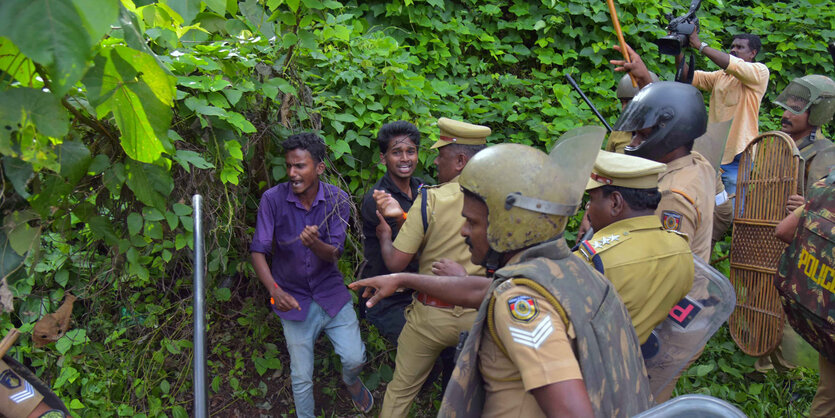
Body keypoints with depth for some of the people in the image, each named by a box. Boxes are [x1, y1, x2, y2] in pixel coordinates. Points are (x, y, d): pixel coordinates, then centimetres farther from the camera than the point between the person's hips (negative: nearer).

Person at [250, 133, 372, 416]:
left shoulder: (337, 199, -10)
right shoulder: (273, 199, -14)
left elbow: (334, 254, -14)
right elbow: (258, 251, -15)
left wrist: (315, 244, -37)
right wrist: (274, 290, -31)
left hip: (330, 292, 1)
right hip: (294, 298, -1)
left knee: (354, 358, -4)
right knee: (301, 378, 7)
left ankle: (351, 381, 33)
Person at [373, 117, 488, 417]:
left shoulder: (430, 199, -17)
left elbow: (395, 263, -11)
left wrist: (384, 233, 9)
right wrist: (403, 215, 7)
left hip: (431, 315, -3)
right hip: (478, 316, 3)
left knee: (400, 391, 17)